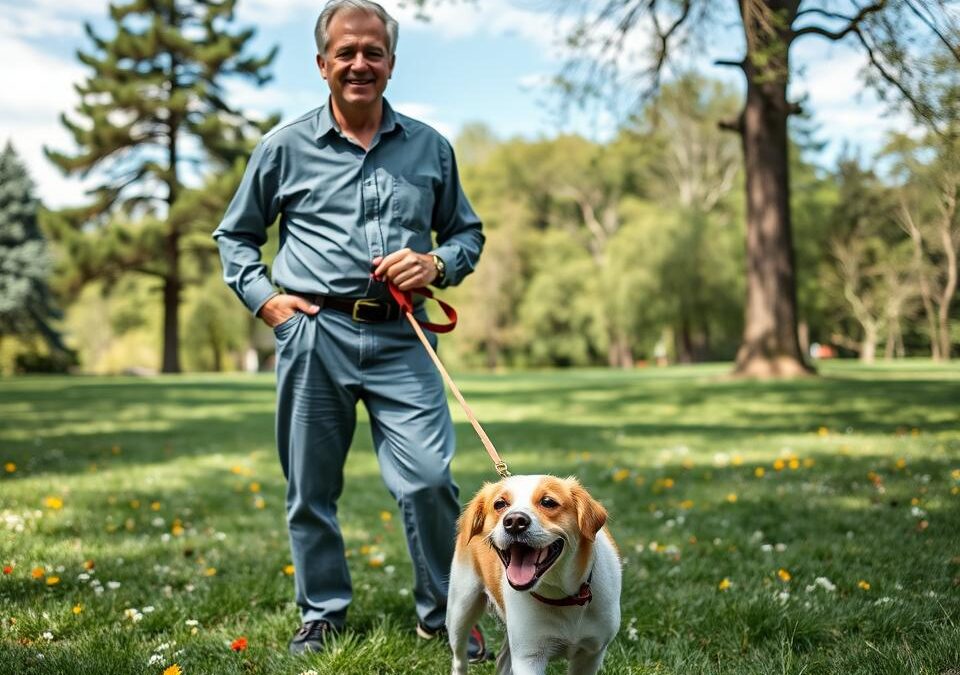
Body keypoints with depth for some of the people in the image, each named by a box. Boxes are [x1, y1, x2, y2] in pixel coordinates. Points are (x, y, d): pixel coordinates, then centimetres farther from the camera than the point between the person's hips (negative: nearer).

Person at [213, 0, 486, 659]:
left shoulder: (430, 148, 10)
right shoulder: (285, 146, 6)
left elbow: (469, 232, 19)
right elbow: (235, 235, 16)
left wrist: (437, 263, -2)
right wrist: (263, 297, 1)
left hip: (400, 337, 0)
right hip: (314, 334, 0)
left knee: (430, 479, -8)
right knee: (311, 489, 7)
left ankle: (444, 614, 13)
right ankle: (323, 614, 27)